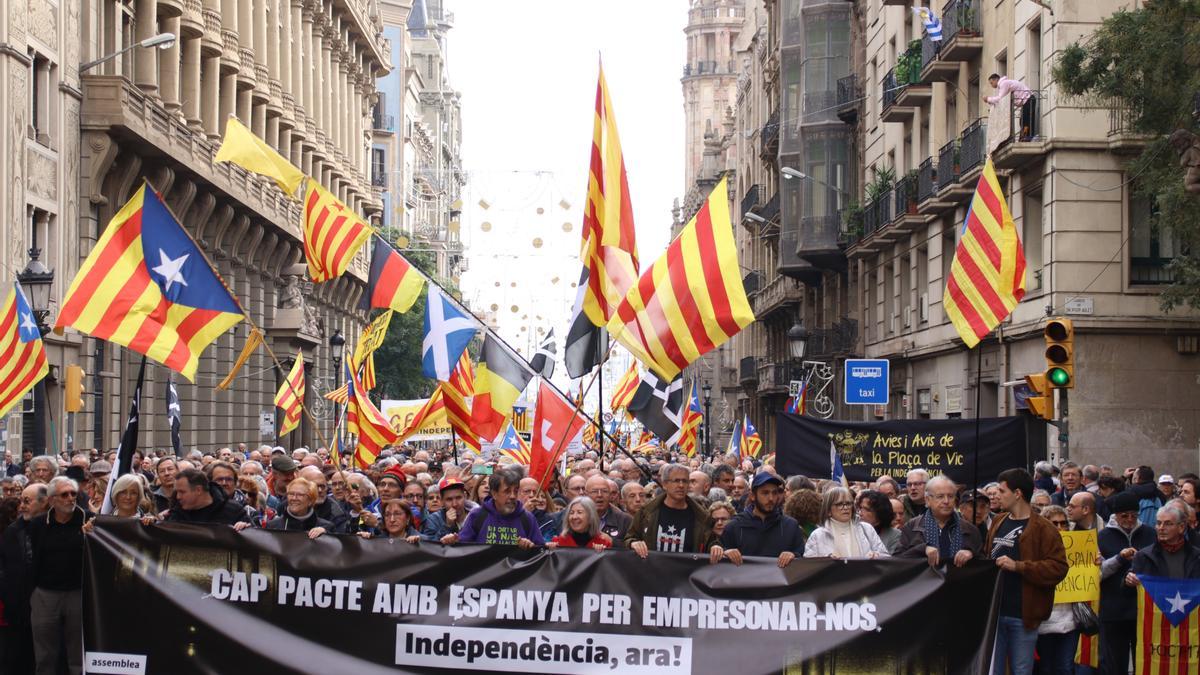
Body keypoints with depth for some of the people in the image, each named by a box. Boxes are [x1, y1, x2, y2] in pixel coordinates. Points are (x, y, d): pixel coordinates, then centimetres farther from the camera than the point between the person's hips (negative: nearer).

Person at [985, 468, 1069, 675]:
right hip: (994, 611, 6)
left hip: (1022, 616, -6)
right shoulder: (998, 522, 13)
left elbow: (1058, 568, -16)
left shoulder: (1043, 529, -7)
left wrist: (1018, 566, -22)